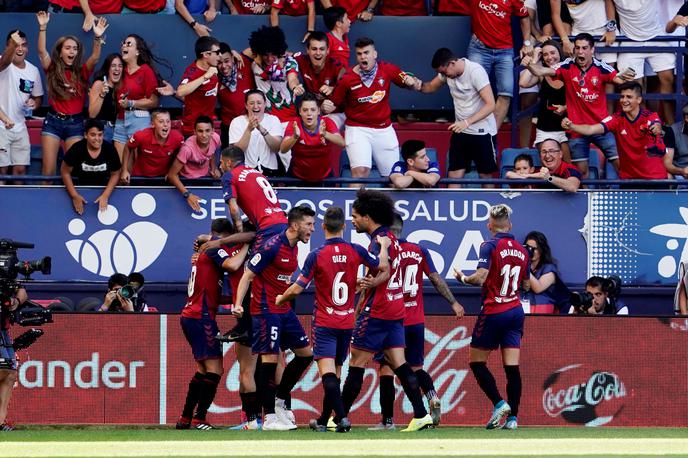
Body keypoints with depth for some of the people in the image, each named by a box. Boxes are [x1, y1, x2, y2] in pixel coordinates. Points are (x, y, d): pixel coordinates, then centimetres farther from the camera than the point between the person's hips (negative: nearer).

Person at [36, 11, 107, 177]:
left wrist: (97, 37, -26)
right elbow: (42, 51, -10)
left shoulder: (81, 73, 5)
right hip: (53, 121, -1)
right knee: (48, 169, -1)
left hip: (75, 123, 1)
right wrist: (42, 27, -22)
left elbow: (94, 58, -9)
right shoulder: (53, 70, 3)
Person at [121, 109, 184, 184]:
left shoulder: (178, 138, -22)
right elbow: (127, 148, -4)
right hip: (140, 177, -1)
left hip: (163, 177, 1)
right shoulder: (142, 136, -26)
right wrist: (125, 171, -4)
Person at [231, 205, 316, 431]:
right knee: (270, 358, -9)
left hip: (285, 309, 9)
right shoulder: (272, 246, -17)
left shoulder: (294, 247, 9)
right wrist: (238, 303, -24)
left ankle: (279, 400, 21)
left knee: (305, 353, 9)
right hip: (266, 310, -9)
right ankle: (270, 417, -6)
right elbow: (248, 274, -16)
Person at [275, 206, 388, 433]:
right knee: (336, 372, 14)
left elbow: (297, 289, -10)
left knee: (328, 372, -11)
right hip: (347, 322, 4)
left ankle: (342, 416, -29)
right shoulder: (356, 251, -3)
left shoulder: (316, 255, -12)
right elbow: (382, 266, 14)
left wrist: (281, 299, 11)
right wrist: (384, 246, 34)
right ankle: (323, 420, 22)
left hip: (324, 323, -4)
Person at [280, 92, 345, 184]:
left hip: (324, 178, 0)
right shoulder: (294, 125, -13)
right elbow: (283, 149, -27)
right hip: (298, 177, 0)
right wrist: (295, 137, -48)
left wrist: (325, 134, -49)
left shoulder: (327, 123, -13)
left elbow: (342, 143, -30)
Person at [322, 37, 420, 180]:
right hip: (358, 129, -3)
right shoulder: (347, 79, -10)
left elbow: (409, 82, 8)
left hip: (384, 129, 3)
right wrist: (326, 107, -25)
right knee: (360, 171, -24)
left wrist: (411, 81, -15)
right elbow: (333, 103, -3)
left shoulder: (387, 70, -4)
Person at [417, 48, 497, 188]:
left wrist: (467, 122, -32)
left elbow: (490, 105, -25)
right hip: (460, 131, 6)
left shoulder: (476, 72, -21)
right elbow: (431, 87, 17)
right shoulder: (447, 70, 0)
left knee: (486, 177, 3)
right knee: (454, 178, -2)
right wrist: (419, 86, -6)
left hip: (482, 133, -6)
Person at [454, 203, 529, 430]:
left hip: (493, 312, -5)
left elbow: (480, 277, -20)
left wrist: (463, 277, -1)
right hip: (516, 312, 5)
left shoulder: (490, 246, -10)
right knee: (512, 367, 2)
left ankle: (499, 403, -7)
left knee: (476, 362, 7)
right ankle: (512, 417, -3)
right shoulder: (521, 250, 8)